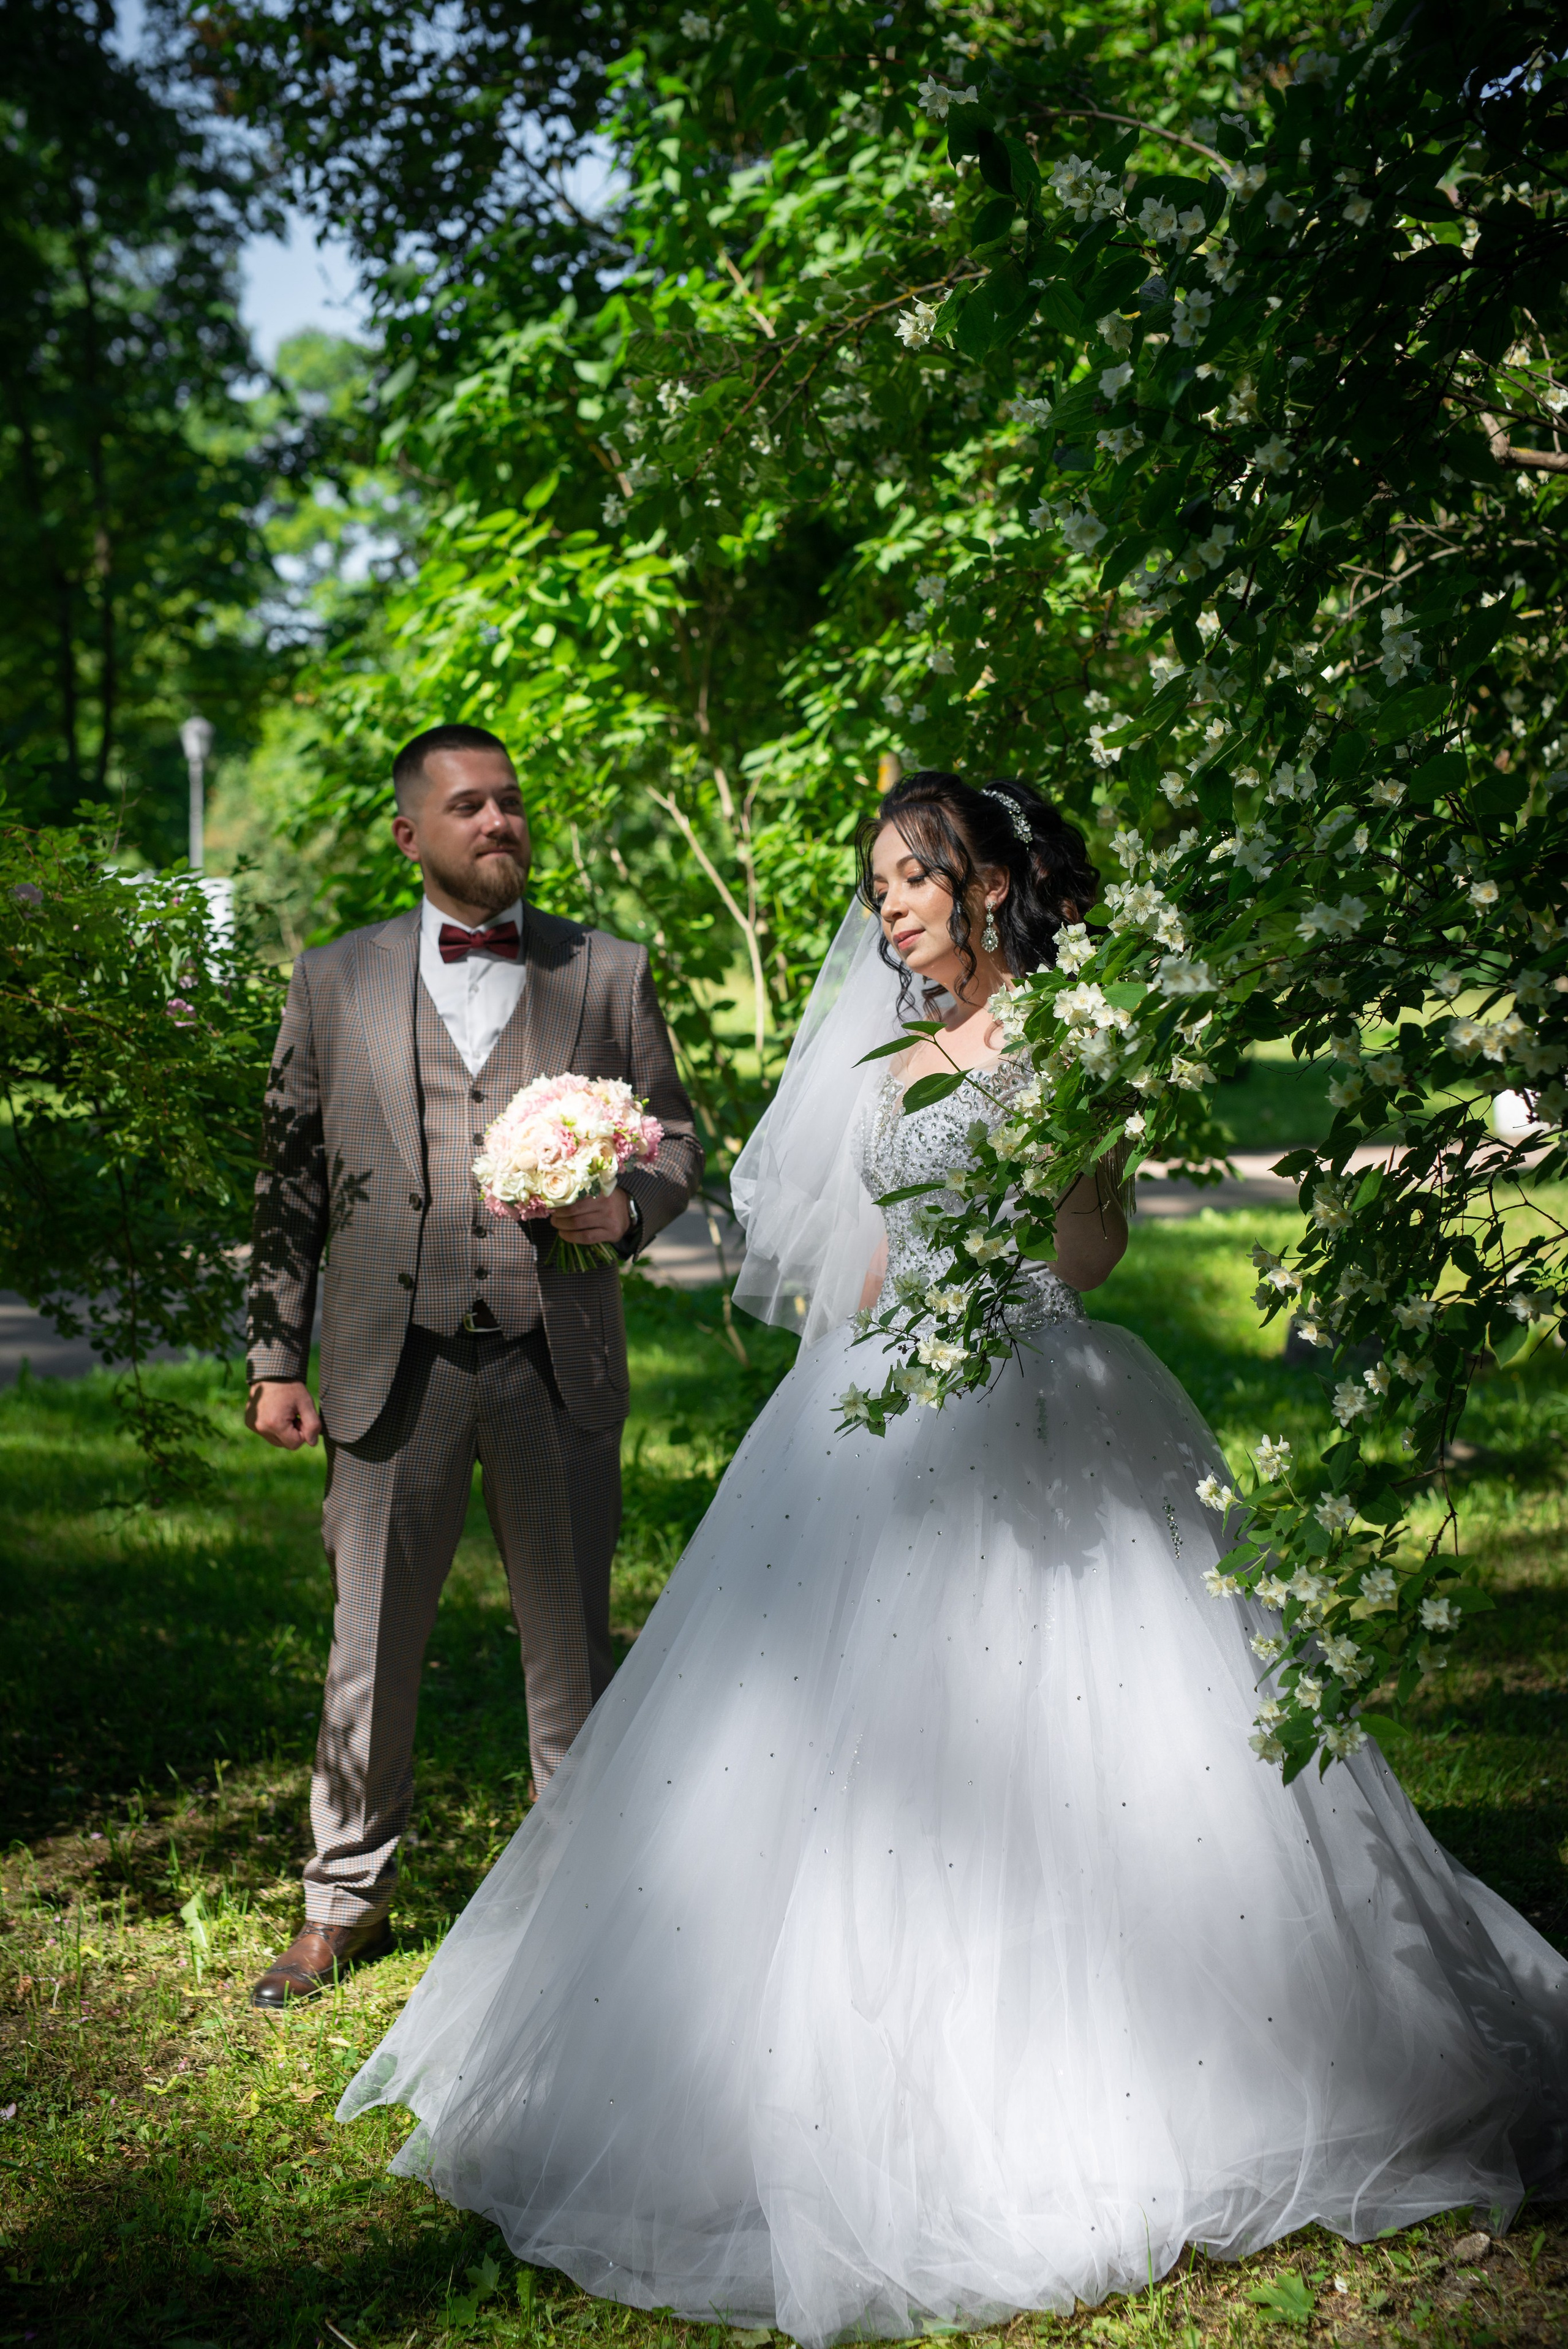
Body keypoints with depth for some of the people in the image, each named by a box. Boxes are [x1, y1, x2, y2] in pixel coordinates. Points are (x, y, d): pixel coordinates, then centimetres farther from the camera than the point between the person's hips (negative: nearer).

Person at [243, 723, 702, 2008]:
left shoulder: (611, 974, 7)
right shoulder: (335, 981, 7)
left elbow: (676, 1140, 11)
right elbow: (290, 1182, 8)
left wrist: (625, 1209, -11)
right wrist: (277, 1358, 4)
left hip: (558, 1359, 0)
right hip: (395, 1360, 0)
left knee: (572, 1637, 9)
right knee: (371, 1646, 6)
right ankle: (349, 1896, 23)